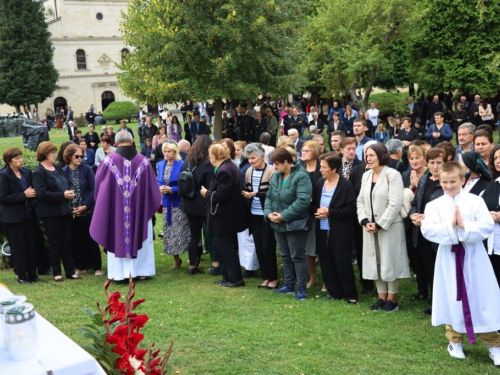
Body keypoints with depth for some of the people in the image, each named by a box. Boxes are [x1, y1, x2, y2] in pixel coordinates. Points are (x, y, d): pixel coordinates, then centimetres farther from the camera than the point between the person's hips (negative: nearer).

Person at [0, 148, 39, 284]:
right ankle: (21, 276, 14)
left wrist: (34, 194, -8)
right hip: (13, 217, -4)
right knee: (19, 248, 3)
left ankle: (33, 274, 16)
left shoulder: (27, 172, 5)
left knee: (32, 246, 6)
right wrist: (24, 195, -19)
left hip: (29, 215, 5)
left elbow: (33, 190, 16)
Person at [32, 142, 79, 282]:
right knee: (55, 243, 4)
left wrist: (70, 192, -7)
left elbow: (69, 183, 16)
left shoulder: (58, 168, 11)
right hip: (50, 213, -6)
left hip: (65, 211, 6)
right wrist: (63, 195, -21)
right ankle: (56, 273, 15)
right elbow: (42, 193, -21)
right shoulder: (39, 172, -11)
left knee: (67, 242, 9)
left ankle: (70, 271, 16)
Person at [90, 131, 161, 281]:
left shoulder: (109, 159, -7)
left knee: (117, 237, 8)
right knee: (140, 236, 12)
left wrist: (101, 200, 20)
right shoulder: (143, 160, -3)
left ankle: (119, 272, 10)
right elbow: (152, 187, 5)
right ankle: (140, 270, 17)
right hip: (140, 208, 1)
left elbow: (98, 183, 2)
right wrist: (154, 203, 20)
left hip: (114, 209, -1)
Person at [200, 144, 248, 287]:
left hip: (224, 217, -10)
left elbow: (221, 195, -26)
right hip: (231, 215, 10)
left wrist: (207, 193, -10)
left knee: (226, 248, 0)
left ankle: (235, 278, 7)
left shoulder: (223, 171, -22)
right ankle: (228, 277, 24)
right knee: (226, 247, 17)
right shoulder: (231, 167, 10)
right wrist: (210, 192, 9)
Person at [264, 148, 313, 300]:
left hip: (295, 224, -7)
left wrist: (284, 216, -23)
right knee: (285, 256, 17)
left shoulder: (301, 176, -16)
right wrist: (268, 213, -8)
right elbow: (269, 197, 12)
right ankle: (288, 285, 29)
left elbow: (303, 201, -25)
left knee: (297, 257, 0)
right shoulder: (276, 176, 9)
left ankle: (301, 289, 10)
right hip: (278, 225, 7)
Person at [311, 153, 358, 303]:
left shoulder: (345, 185, -11)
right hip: (322, 229, 6)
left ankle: (350, 294, 13)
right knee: (326, 262, 9)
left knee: (342, 262, 0)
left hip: (340, 231, -6)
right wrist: (317, 210, -8)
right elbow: (313, 203, 14)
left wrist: (330, 212, -18)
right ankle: (334, 291, 23)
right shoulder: (319, 183, 6)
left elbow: (351, 209, -14)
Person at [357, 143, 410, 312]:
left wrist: (379, 224, -16)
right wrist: (365, 221, -4)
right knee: (375, 261, 10)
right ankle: (382, 297, 21)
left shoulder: (392, 174, -11)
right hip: (370, 227, 6)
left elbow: (395, 203, -17)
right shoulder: (366, 175, 10)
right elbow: (361, 201, 12)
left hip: (389, 226, -6)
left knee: (389, 261, 0)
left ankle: (392, 299, 12)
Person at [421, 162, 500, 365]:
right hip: (449, 258, 1)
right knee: (453, 299, 11)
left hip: (473, 257, -1)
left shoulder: (475, 201, -2)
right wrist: (450, 226, -21)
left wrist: (464, 226, -22)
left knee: (482, 300, 3)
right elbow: (427, 230, -14)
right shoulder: (434, 205, 0)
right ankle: (455, 341, 27)